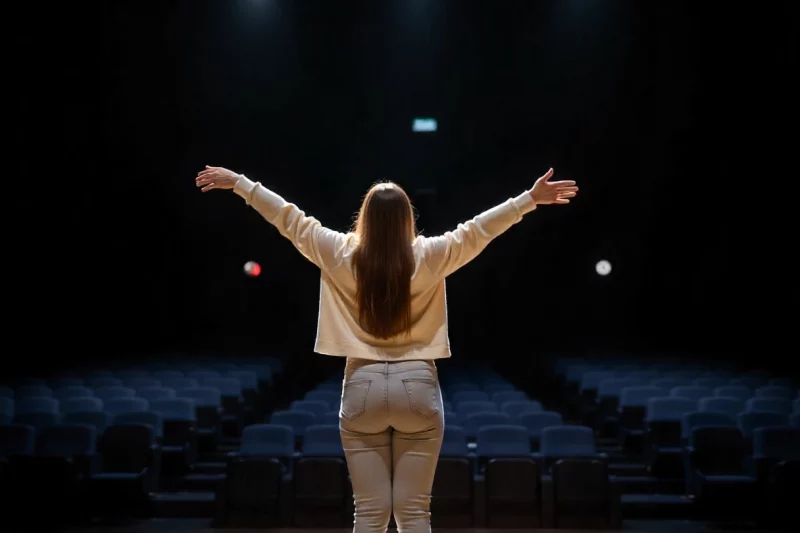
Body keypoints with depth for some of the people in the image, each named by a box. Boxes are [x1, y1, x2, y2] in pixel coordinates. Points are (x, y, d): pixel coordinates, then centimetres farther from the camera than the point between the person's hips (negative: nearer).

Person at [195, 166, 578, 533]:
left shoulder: (341, 255, -2)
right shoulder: (429, 256, -5)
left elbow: (290, 219, 6)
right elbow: (479, 228, -2)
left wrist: (238, 183, 16)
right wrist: (531, 199, 5)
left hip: (363, 387, 1)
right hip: (417, 386, 0)